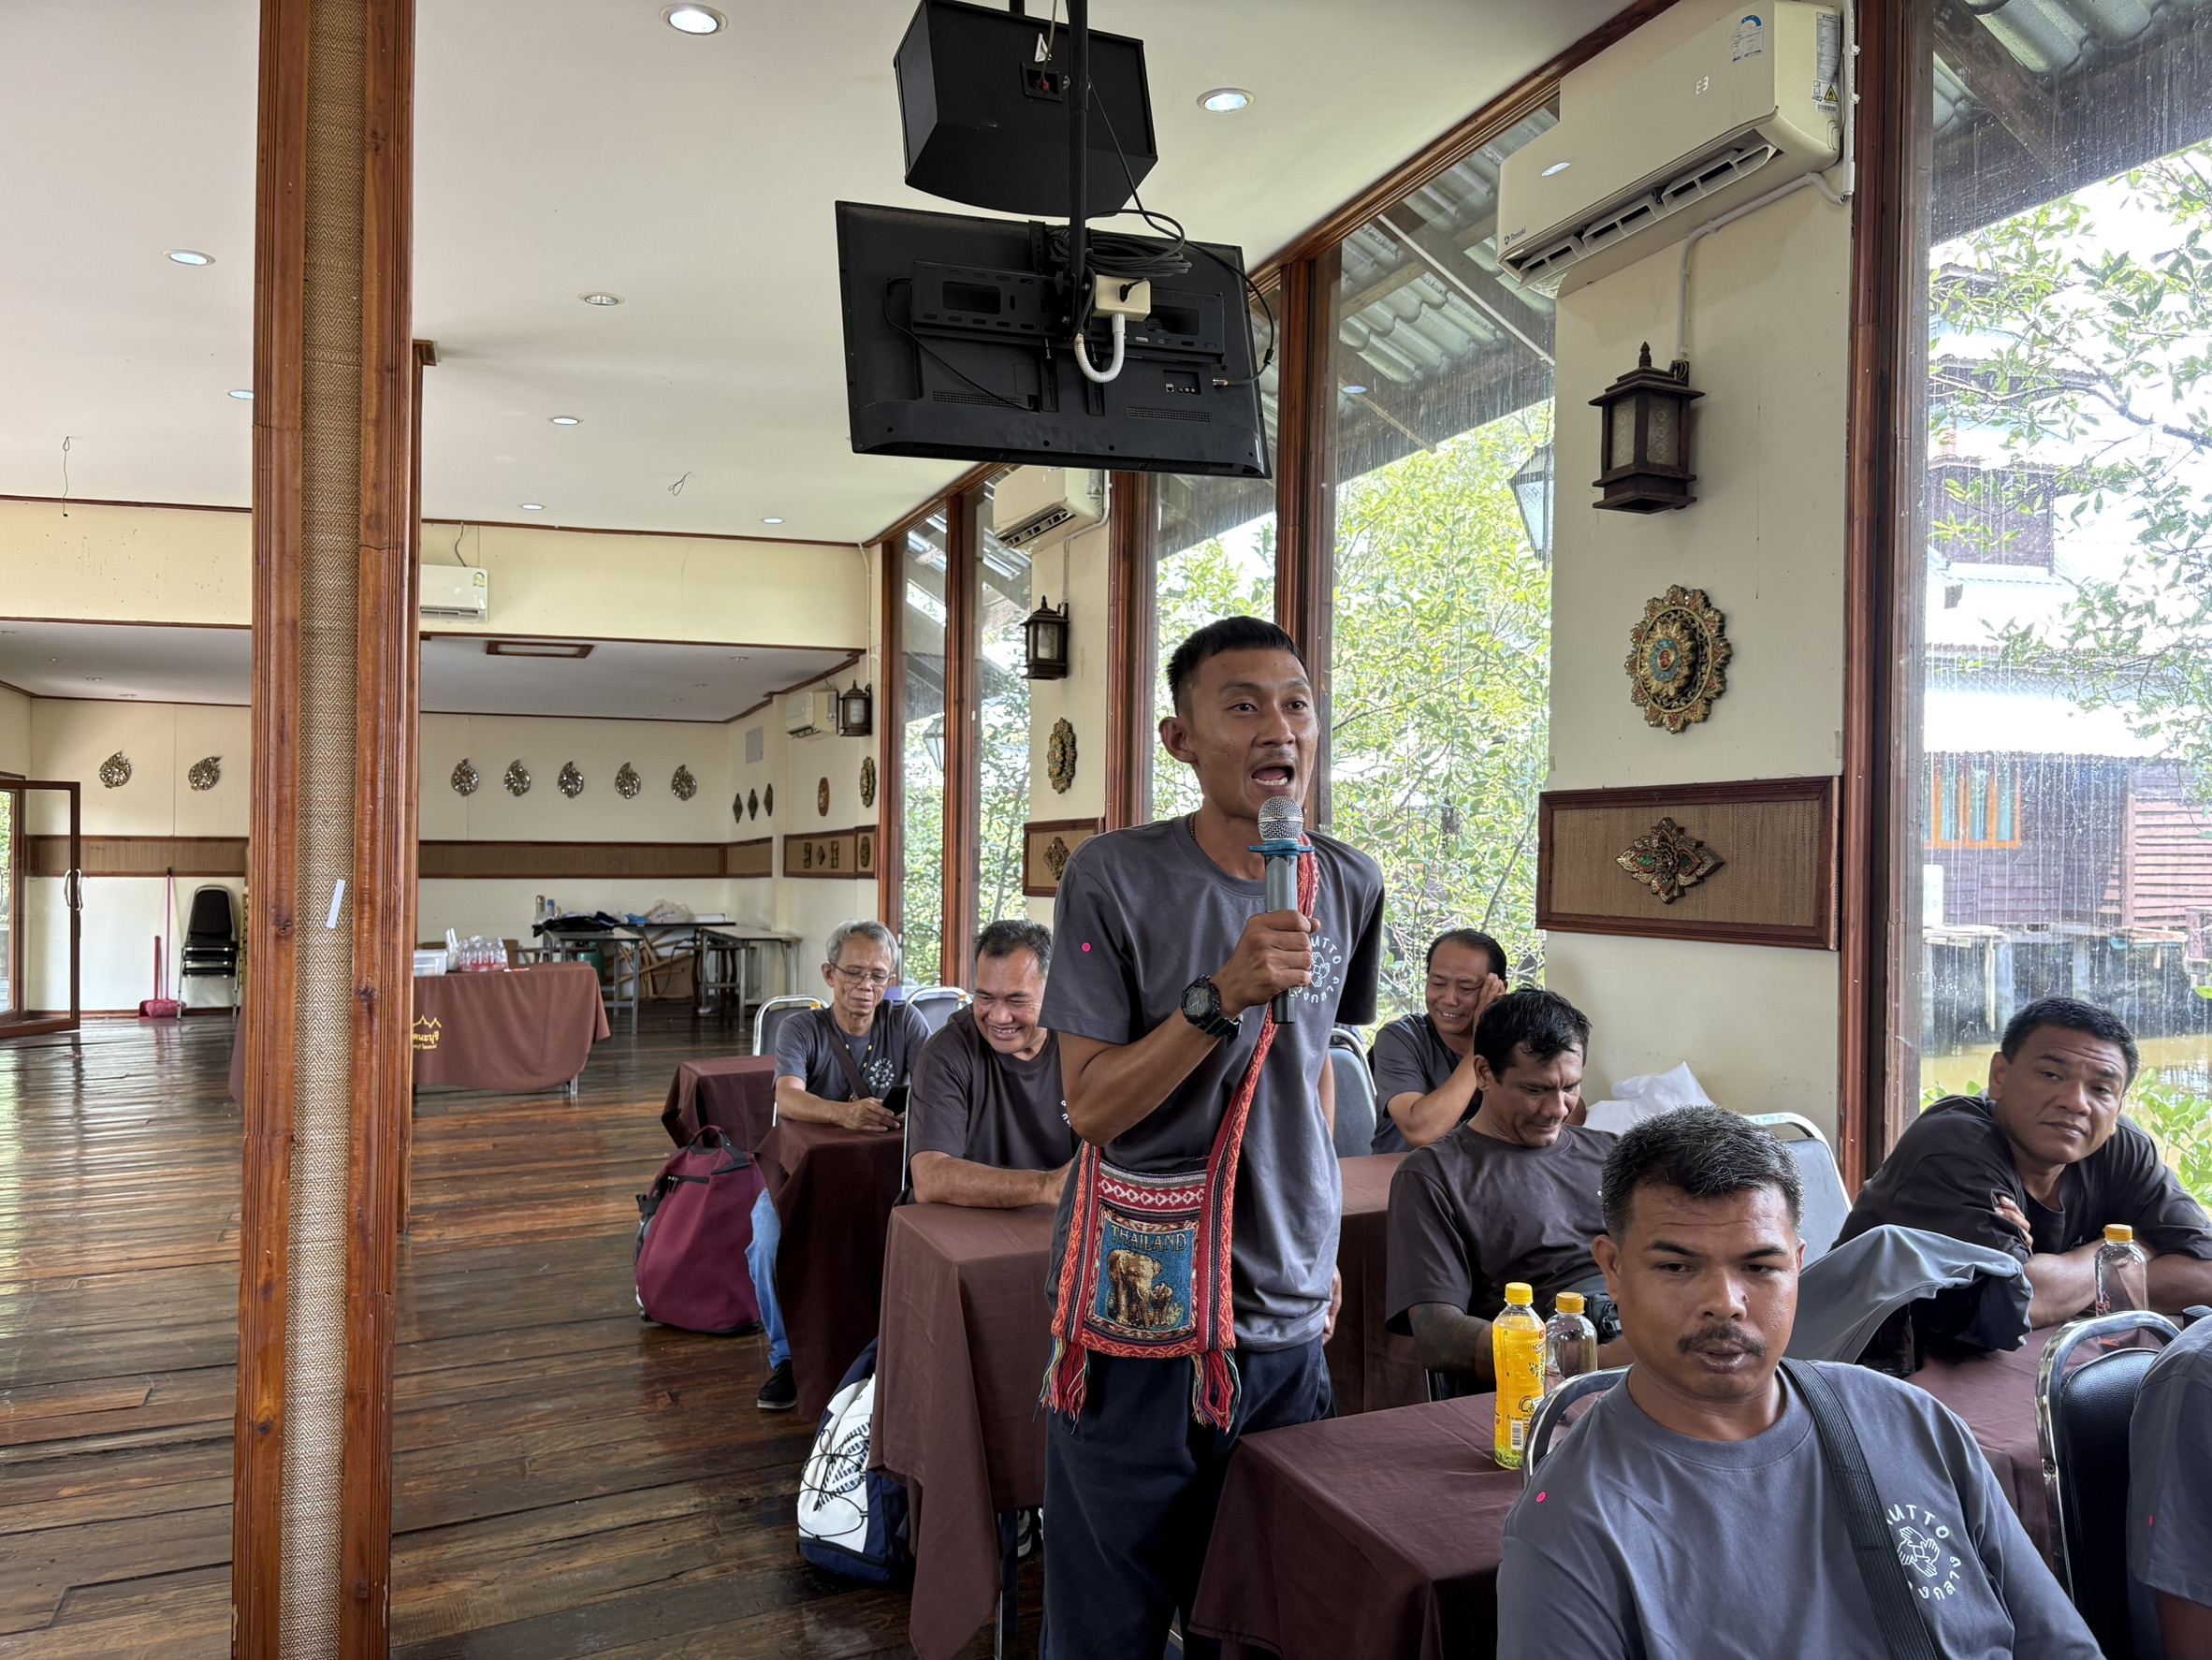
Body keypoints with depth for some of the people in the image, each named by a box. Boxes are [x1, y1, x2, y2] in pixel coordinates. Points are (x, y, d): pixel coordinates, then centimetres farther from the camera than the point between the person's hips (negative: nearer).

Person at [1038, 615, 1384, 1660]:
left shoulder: (1349, 885, 3)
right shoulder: (1115, 877, -13)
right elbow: (1090, 1105, -14)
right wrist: (1221, 997, -26)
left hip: (1287, 1311, 5)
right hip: (1140, 1310, -4)